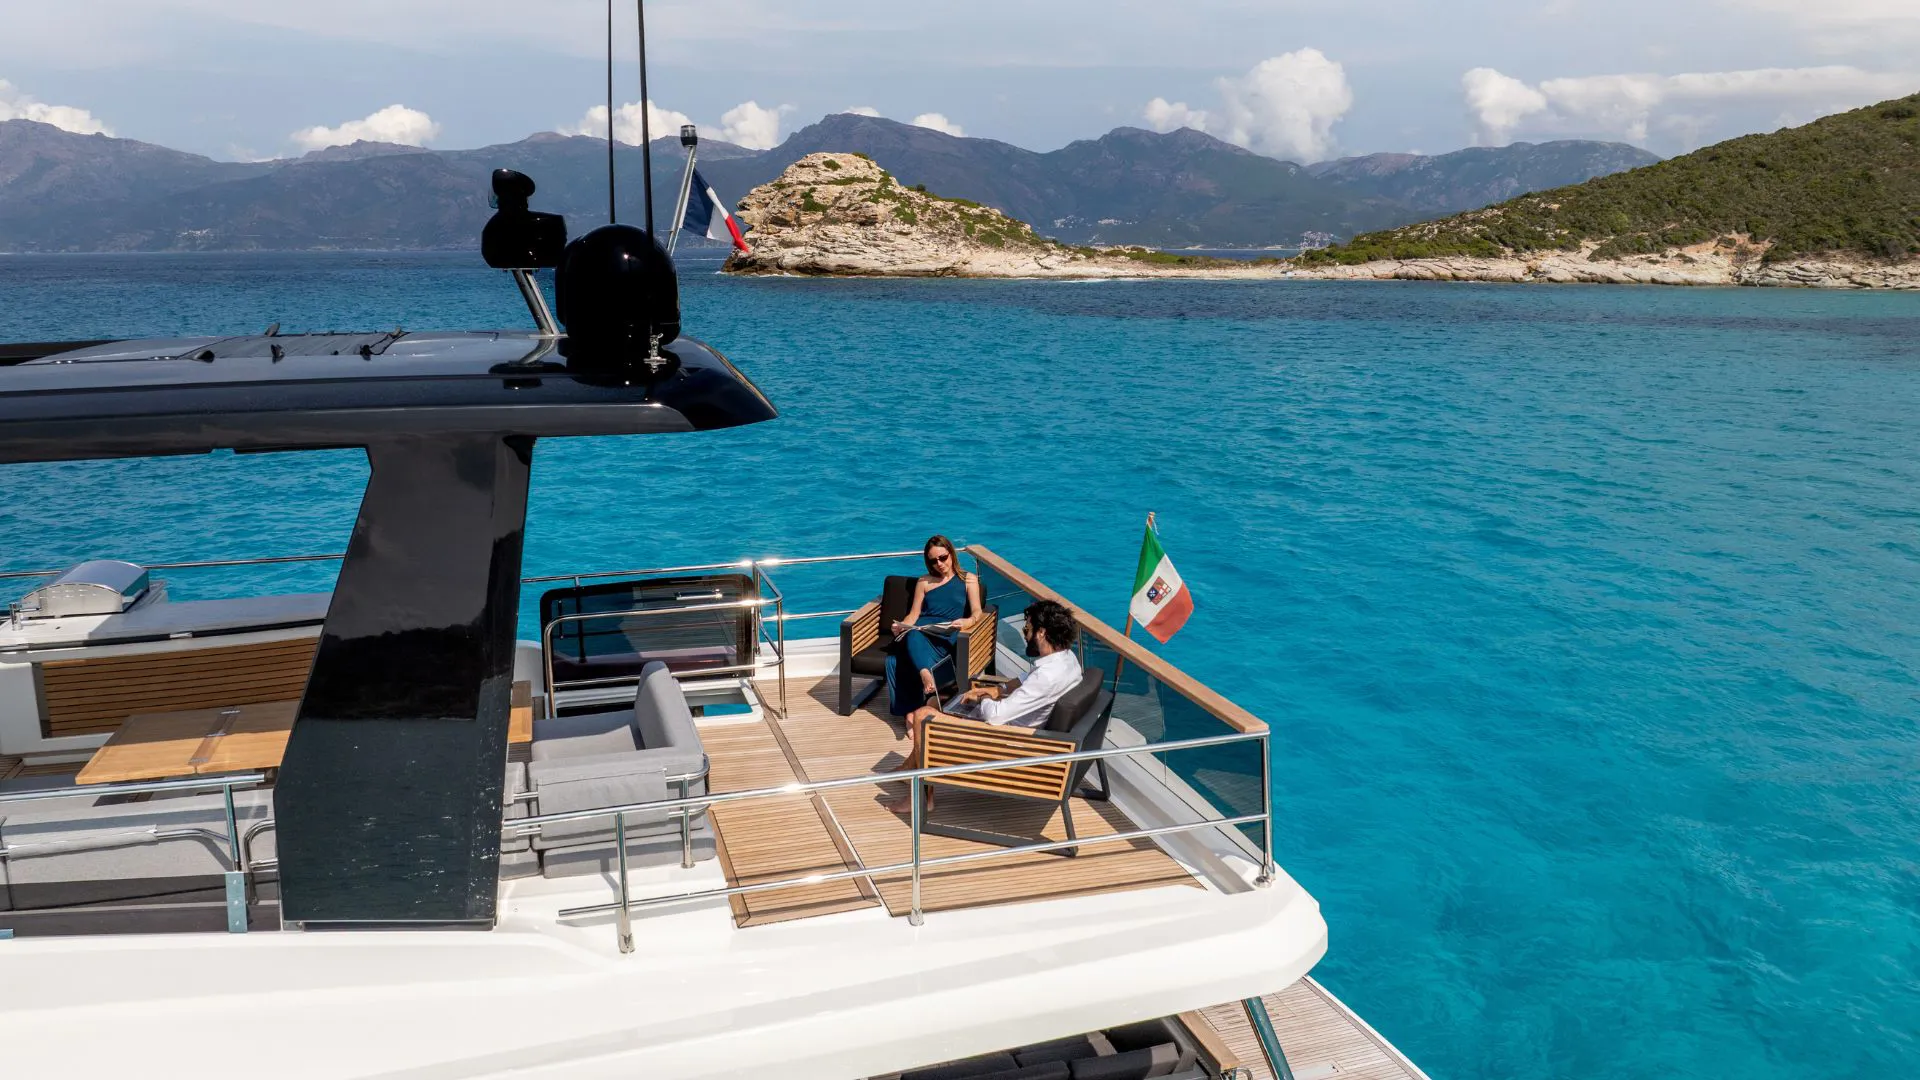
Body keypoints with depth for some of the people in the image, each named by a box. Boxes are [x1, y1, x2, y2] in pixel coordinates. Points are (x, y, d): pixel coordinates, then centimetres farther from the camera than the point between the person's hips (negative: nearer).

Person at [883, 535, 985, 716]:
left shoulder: (968, 580, 20)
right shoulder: (924, 582, 28)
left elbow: (977, 611, 5)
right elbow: (914, 614, 19)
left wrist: (967, 621, -20)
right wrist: (901, 626, -5)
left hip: (947, 635, -3)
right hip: (920, 631, 3)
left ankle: (913, 708, -48)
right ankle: (927, 676, -59)